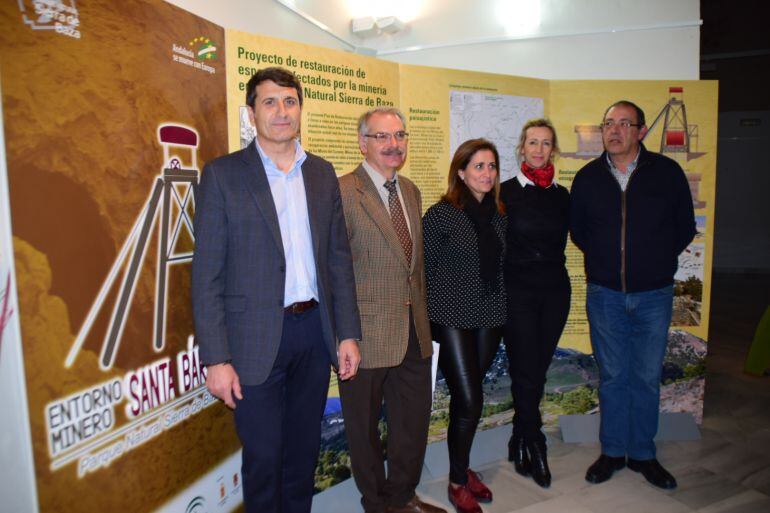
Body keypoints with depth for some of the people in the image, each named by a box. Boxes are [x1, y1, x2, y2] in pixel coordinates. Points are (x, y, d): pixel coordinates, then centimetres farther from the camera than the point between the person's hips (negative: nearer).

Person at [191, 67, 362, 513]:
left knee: (304, 448, 19)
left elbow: (339, 258, 8)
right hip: (257, 339, -4)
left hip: (315, 330, 4)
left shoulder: (323, 173, 7)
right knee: (263, 455, 10)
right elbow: (207, 275, -8)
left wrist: (348, 333, 5)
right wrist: (216, 358, -12)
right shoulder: (223, 174, -5)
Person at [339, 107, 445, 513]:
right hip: (367, 331, -7)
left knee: (414, 419, 19)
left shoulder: (411, 190, 11)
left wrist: (422, 309, 15)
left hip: (413, 329, 7)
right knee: (365, 425, 13)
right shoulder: (342, 192, -13)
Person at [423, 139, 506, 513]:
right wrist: (429, 317, -5)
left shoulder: (498, 215, 8)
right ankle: (458, 482, 17)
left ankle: (463, 468, 33)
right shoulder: (441, 214, -9)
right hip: (452, 318, -5)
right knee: (469, 400, -4)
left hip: (490, 317, 5)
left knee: (469, 398, 14)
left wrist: (500, 306, 12)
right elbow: (424, 267, -6)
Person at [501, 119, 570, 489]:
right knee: (526, 373, -1)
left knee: (537, 371, 11)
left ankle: (519, 441, 28)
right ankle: (535, 447, 17)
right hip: (517, 292, -4)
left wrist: (550, 272, 10)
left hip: (554, 291, 4)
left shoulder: (561, 196, 8)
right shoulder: (505, 192, -4)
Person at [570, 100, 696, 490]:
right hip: (604, 293, 1)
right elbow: (577, 230, 12)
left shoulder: (667, 172, -3)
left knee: (647, 378, 9)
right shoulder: (587, 177, 0)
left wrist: (657, 260, 6)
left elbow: (684, 228, 6)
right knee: (612, 377, 10)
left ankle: (642, 454, 27)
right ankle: (612, 451, 25)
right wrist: (605, 259, 9)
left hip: (653, 294, 0)